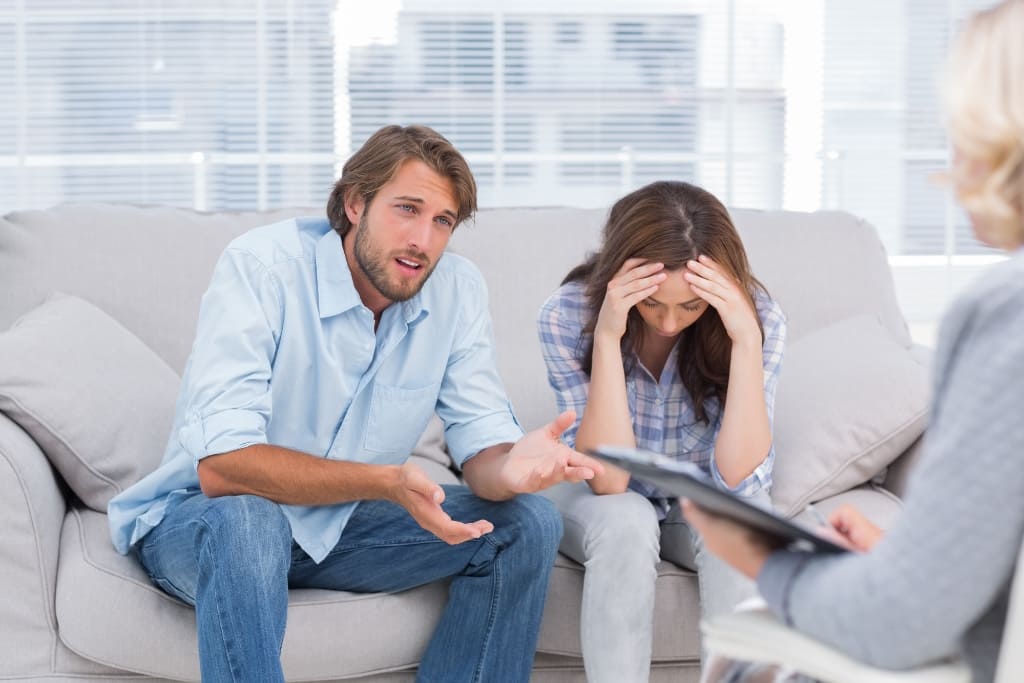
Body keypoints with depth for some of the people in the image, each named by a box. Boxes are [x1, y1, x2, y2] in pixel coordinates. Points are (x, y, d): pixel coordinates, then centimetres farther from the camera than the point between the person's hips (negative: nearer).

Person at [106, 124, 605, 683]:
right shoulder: (260, 267, -24)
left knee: (527, 523, -11)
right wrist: (388, 482, -42)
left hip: (338, 526, 5)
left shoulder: (458, 290, -8)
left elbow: (482, 447, -9)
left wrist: (510, 466, -35)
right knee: (247, 519, -39)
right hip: (199, 518, -5)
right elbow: (221, 465, -32)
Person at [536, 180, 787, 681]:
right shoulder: (567, 315, -24)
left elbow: (738, 479, -27)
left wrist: (746, 340, -36)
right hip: (599, 502, -1)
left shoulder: (758, 318, -21)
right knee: (624, 523, -34)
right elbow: (608, 479, -29)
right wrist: (607, 337, -38)